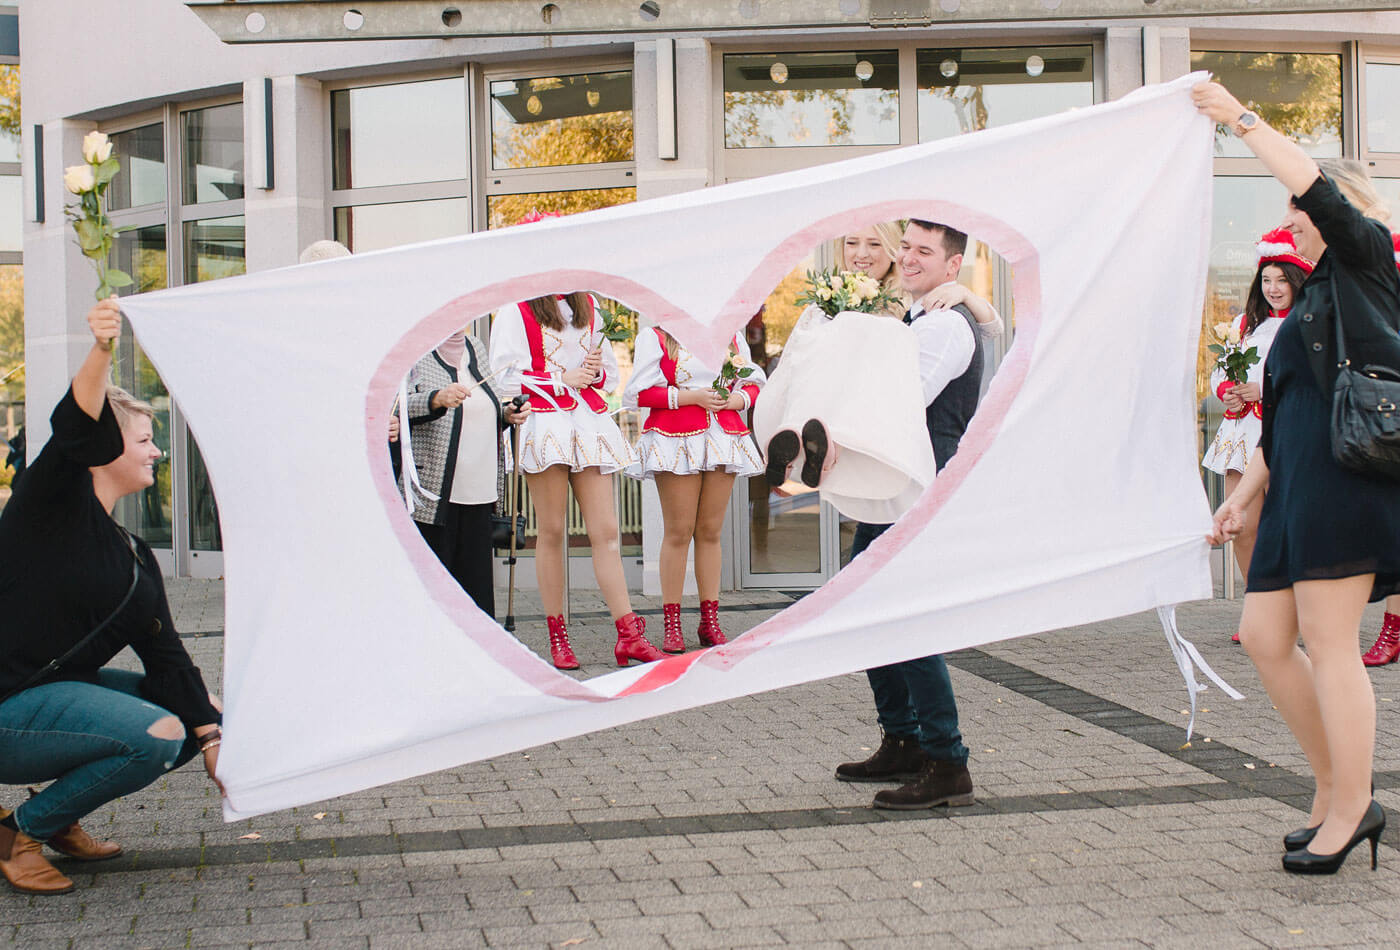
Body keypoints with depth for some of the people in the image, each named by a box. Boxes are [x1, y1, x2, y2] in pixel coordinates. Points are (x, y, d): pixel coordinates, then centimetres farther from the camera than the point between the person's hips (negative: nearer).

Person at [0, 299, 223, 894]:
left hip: (61, 692, 9)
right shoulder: (55, 500, -7)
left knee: (195, 712, 11)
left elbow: (165, 655, 9)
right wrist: (100, 353, -46)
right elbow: (76, 429, -28)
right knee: (159, 734, -25)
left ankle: (59, 819, 14)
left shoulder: (136, 559, 14)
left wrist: (212, 737, -1)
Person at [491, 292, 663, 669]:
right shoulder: (516, 313, 1)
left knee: (606, 531, -2)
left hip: (590, 423, 4)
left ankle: (628, 637, -5)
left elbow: (610, 372, 24)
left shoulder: (586, 308, 18)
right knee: (551, 531, -1)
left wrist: (596, 371, 1)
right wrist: (564, 379, -7)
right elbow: (507, 379, -6)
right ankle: (557, 637, 8)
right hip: (544, 424, -4)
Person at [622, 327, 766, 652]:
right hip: (676, 439, -4)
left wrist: (735, 399, -4)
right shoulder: (654, 336, 1)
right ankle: (672, 625, 2)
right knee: (678, 531, -4)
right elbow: (636, 394, -7)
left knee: (711, 531, 7)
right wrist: (691, 397, -12)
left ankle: (710, 623, 13)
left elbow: (753, 385, 18)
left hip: (724, 437, 4)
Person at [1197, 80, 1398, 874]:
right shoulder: (1311, 305, 24)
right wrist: (1243, 497, 22)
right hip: (1301, 484, 9)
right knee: (1264, 635, 5)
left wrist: (1241, 118, -5)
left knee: (1327, 641, -8)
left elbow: (1315, 184, -14)